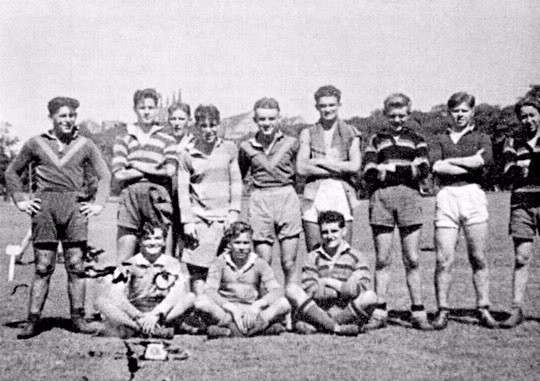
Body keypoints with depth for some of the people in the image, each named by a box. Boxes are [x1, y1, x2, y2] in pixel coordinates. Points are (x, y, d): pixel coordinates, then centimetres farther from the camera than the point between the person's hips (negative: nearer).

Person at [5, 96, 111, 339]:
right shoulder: (36, 144, 11)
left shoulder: (85, 145, 12)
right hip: (44, 207, -1)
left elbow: (104, 175, 17)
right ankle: (33, 321, 0)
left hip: (75, 207, 1)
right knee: (43, 266, -2)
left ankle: (78, 318, 4)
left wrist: (98, 204, 5)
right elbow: (12, 172, 19)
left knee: (76, 265, 0)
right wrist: (20, 200, 8)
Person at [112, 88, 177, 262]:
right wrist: (153, 170, -1)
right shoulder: (123, 140, 14)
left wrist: (137, 166, 0)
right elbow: (119, 174, 1)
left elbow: (170, 170, -2)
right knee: (123, 259, -3)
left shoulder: (167, 140, 14)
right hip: (130, 196, 0)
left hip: (157, 197, 0)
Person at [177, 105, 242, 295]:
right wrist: (187, 221, -4)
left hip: (224, 217, 1)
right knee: (198, 270, -5)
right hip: (199, 218, -1)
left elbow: (236, 182, 9)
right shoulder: (187, 155, 3)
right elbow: (183, 189, 3)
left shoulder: (229, 149, 7)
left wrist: (234, 211, -1)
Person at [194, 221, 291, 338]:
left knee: (283, 303, -25)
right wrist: (231, 308, -28)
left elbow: (277, 290, -8)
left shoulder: (260, 264, 4)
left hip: (253, 312, 1)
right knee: (201, 301, -31)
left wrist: (257, 305, -27)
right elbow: (210, 290, -13)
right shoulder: (220, 263, 2)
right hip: (225, 312, -1)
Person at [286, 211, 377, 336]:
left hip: (346, 313, -1)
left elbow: (363, 288, -8)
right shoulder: (313, 258, 11)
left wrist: (329, 282, -4)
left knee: (371, 297, -29)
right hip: (318, 312, 1)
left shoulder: (356, 256, 8)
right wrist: (344, 290, -7)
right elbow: (311, 291, -4)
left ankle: (316, 326, -24)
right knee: (292, 290, -21)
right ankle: (337, 328, -25)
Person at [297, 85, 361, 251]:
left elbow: (355, 166, -2)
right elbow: (301, 168, -1)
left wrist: (321, 161, -4)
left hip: (342, 194, 0)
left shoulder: (351, 133, 10)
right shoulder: (308, 134, 11)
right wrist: (338, 169, -6)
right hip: (315, 195, 0)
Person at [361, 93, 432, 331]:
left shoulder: (416, 140, 17)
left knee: (412, 259, 0)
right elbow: (369, 174, 3)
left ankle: (418, 313, 5)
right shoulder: (376, 140, 17)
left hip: (409, 197, 0)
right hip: (381, 198, 0)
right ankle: (379, 313, 5)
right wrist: (406, 172, -6)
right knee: (382, 259, 0)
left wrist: (390, 170, -6)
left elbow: (423, 170, -1)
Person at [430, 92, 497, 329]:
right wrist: (469, 164, -5)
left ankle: (483, 310, 7)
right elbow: (436, 167, -2)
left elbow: (483, 160, -7)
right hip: (446, 196, 0)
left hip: (473, 195, 0)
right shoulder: (440, 140, 19)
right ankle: (442, 311, 1)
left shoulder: (481, 138, 16)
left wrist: (450, 161, -2)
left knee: (478, 258, 0)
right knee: (444, 259, -5)